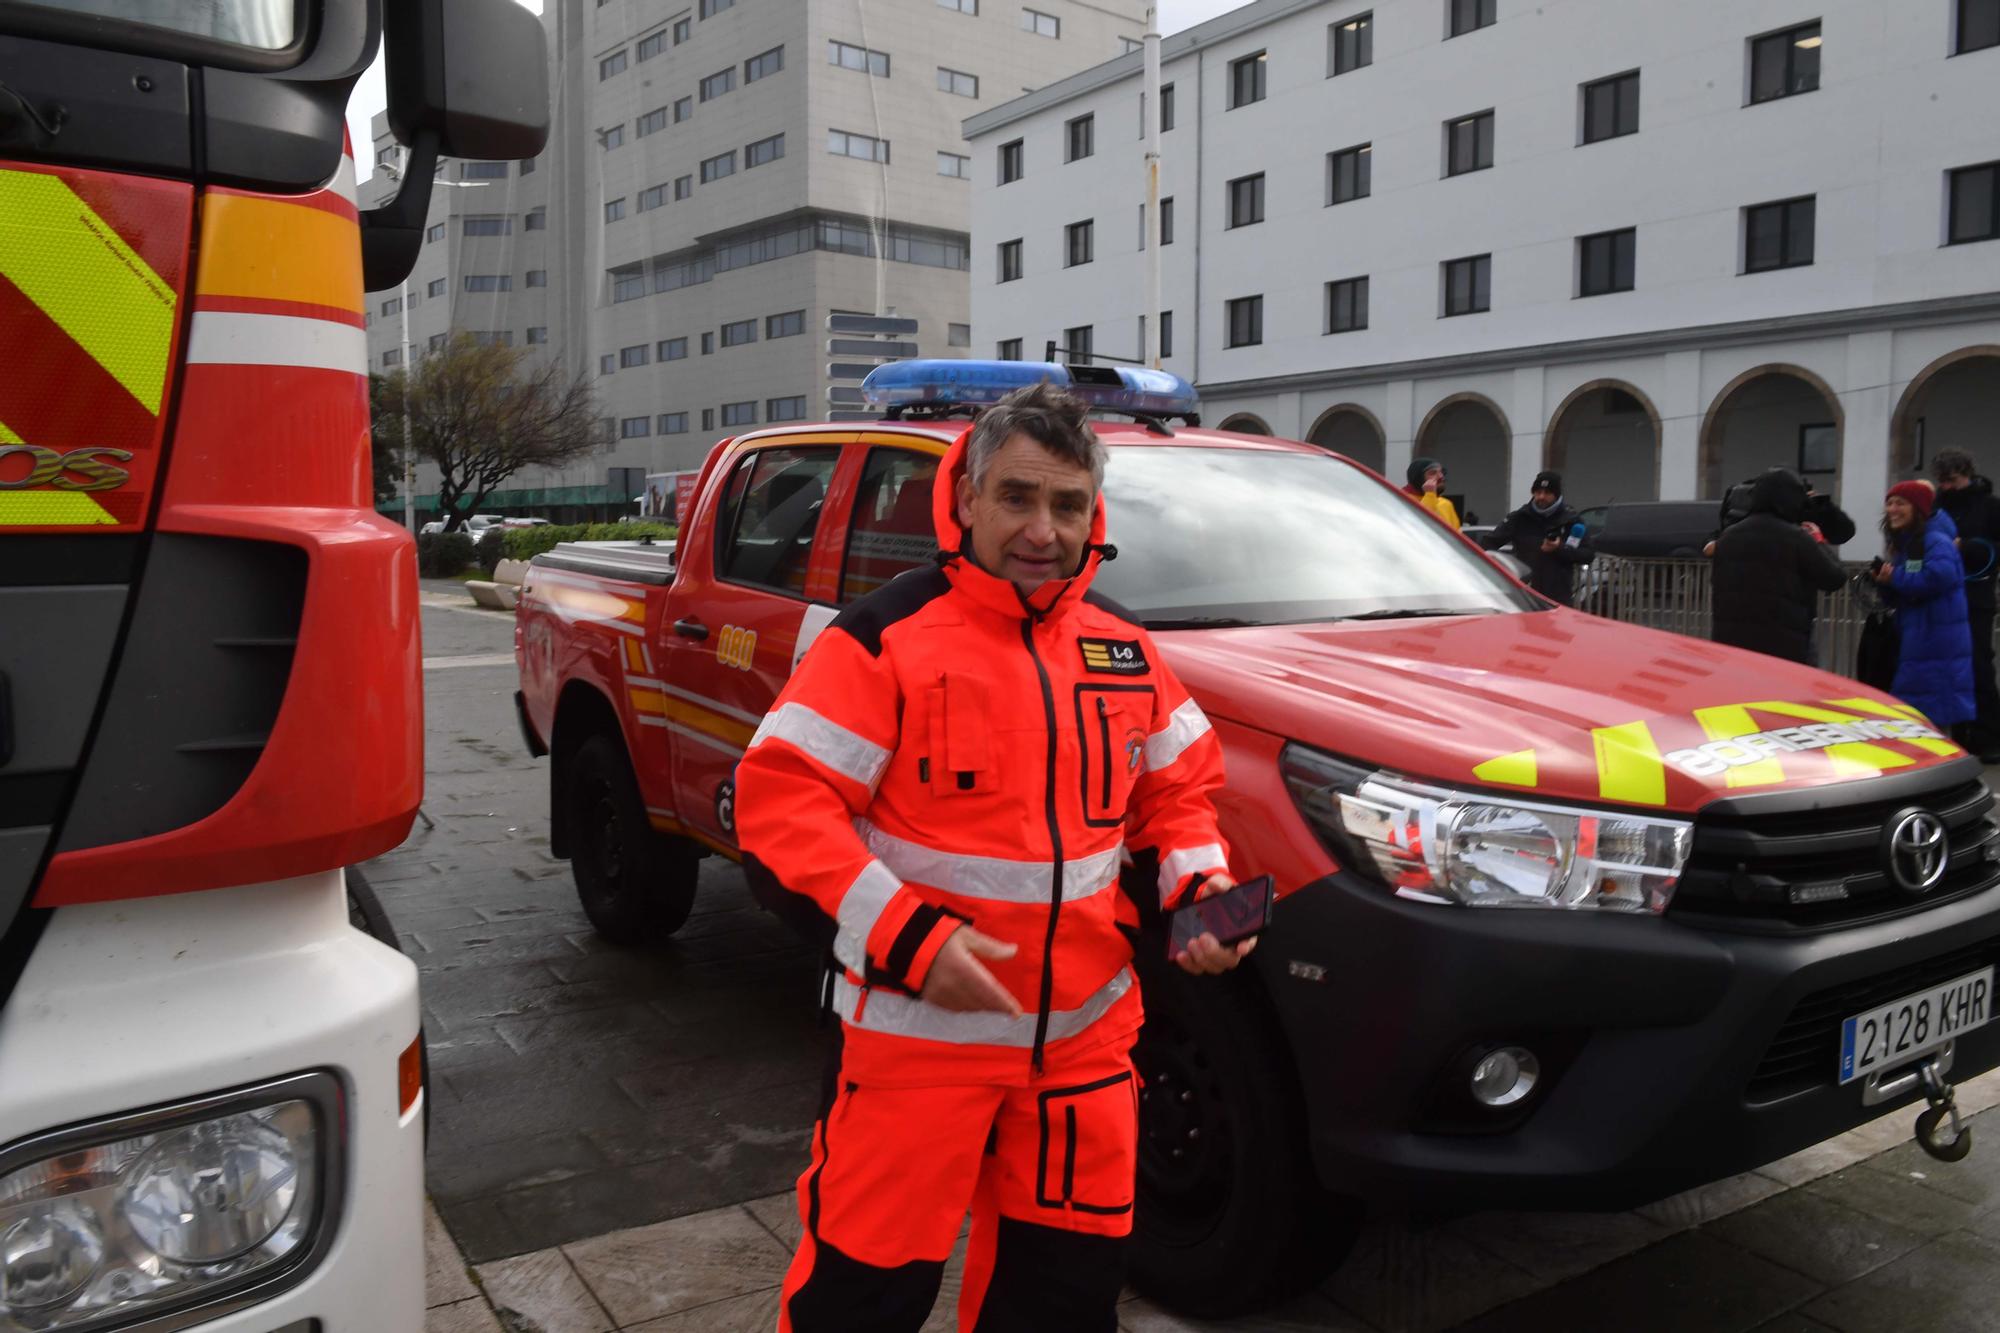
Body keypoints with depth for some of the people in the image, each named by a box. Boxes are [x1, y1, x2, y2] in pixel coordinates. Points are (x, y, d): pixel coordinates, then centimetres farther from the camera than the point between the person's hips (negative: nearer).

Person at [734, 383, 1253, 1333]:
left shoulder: (1123, 646, 6)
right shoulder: (888, 634, -13)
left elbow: (1180, 786, 17)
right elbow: (778, 797, -15)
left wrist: (1200, 885, -3)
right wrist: (906, 937, -23)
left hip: (1085, 1032, 6)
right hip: (920, 1030, -5)